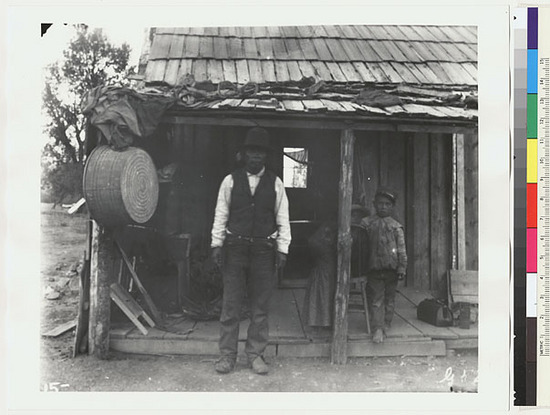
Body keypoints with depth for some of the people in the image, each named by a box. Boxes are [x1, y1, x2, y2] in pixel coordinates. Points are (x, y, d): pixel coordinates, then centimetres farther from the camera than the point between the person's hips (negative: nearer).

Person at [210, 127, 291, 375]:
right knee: (230, 305, 2)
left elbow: (283, 219, 6)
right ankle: (227, 355, 13)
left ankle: (255, 355, 18)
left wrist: (282, 249, 0)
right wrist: (216, 244, 1)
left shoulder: (275, 184, 6)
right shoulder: (230, 181, 6)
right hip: (234, 249, 0)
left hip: (264, 250, 1)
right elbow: (220, 215, 6)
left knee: (260, 307, 6)